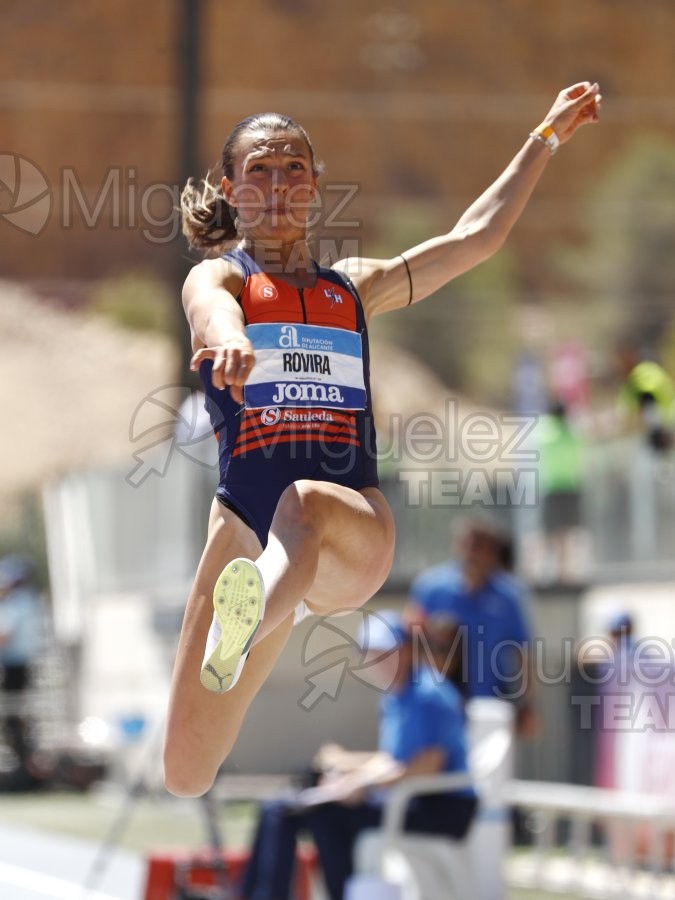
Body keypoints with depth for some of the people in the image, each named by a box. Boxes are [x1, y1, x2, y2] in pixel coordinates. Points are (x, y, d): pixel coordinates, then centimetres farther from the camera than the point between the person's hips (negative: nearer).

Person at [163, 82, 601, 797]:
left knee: (305, 503, -41)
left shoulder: (355, 288, 23)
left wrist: (548, 135, 30)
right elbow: (214, 312, -16)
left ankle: (247, 629, -73)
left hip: (355, 528, 1)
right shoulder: (218, 277, 10)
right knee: (186, 779, -6)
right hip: (246, 523, -1)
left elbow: (477, 235, 27)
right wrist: (230, 344, -40)